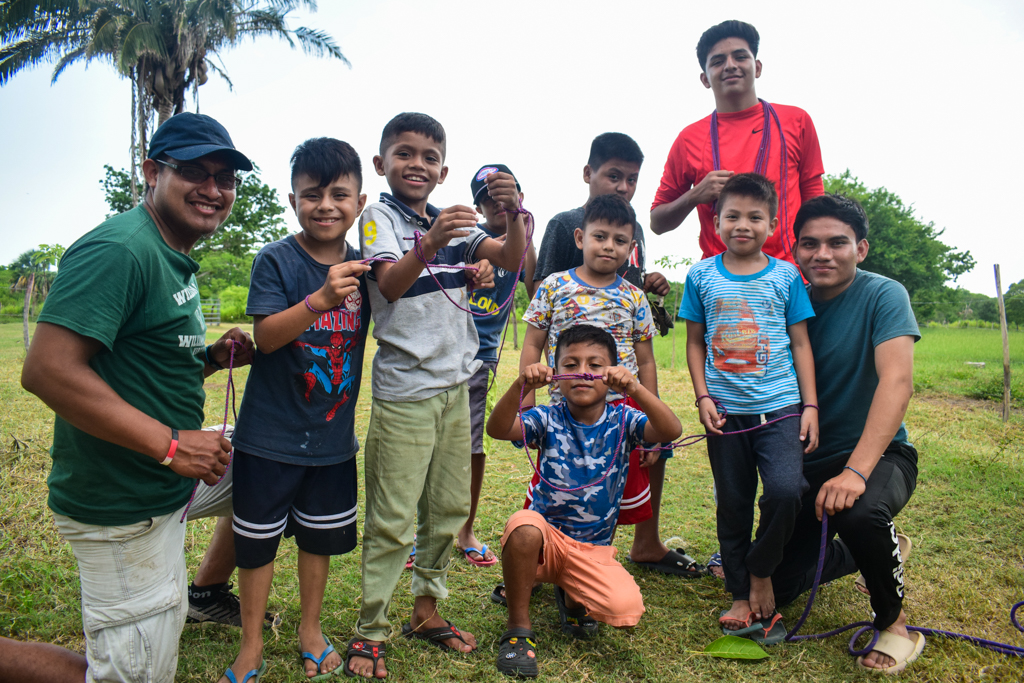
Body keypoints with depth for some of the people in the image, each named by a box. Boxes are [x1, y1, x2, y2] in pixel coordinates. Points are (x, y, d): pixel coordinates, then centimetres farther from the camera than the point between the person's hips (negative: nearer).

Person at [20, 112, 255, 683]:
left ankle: (208, 594, 37)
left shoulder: (176, 259, 12)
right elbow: (48, 369, -29)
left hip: (174, 479, 9)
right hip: (124, 511, -9)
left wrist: (212, 357, 2)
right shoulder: (119, 250, -21)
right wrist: (172, 443, -27)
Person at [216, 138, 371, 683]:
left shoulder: (362, 265, 0)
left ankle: (310, 627, 39)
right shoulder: (276, 260, -12)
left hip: (333, 434, 4)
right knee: (259, 539, 10)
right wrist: (321, 299, -38)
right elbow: (265, 336, -21)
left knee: (320, 536, 17)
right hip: (271, 434, -3)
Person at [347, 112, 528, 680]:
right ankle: (370, 630, 13)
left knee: (449, 507, 14)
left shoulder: (452, 223, 13)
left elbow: (511, 259, 1)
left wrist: (513, 213, -19)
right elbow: (389, 285, -21)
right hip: (404, 388, -6)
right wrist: (430, 244, -40)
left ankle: (426, 610, 30)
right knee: (392, 517, -2)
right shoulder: (379, 217, -4)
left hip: (454, 383, 7)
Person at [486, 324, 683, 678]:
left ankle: (573, 597, 15)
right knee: (523, 525, -35)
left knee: (626, 609, -23)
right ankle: (518, 629, -11)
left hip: (593, 550, 1)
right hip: (547, 537, -1)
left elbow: (671, 431, -24)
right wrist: (521, 386, -43)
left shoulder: (622, 420, -6)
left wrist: (634, 388, -41)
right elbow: (498, 429, -25)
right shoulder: (548, 419, -7)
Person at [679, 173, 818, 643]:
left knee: (785, 490, -20)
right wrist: (703, 397, -4)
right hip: (725, 411, 1)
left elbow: (800, 343, 5)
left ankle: (761, 571, 8)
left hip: (780, 407, -1)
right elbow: (695, 342, 7)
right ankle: (742, 598, 24)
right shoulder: (702, 276, 4)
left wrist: (810, 405, 0)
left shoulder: (785, 275, 3)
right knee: (732, 505, 8)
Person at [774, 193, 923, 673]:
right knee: (776, 587, 5)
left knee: (860, 513, -40)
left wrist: (856, 470, -37)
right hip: (810, 460, 5)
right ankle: (879, 552, 33)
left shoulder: (883, 296, -13)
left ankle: (895, 625, -9)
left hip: (879, 454, -5)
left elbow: (896, 382, -27)